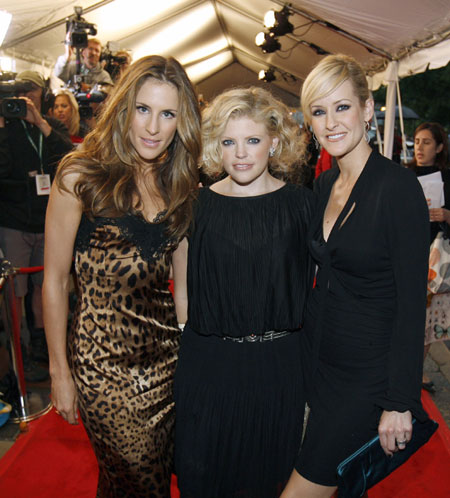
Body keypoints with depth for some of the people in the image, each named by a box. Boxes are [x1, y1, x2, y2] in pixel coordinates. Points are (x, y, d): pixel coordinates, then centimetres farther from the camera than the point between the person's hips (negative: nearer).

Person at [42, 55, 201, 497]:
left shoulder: (177, 182, 4)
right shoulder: (80, 175, -10)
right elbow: (55, 281, -6)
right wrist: (59, 370, -2)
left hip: (165, 354, 5)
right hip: (102, 357, -4)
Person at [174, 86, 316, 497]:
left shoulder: (300, 203, -4)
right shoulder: (200, 205, -3)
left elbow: (310, 283, 0)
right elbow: (186, 284, 5)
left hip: (278, 361, 0)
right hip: (209, 360, 1)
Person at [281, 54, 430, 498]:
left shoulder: (398, 187, -18)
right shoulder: (324, 184, 4)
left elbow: (411, 302, -18)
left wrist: (399, 403, -15)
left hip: (367, 369, -6)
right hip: (317, 357, 7)